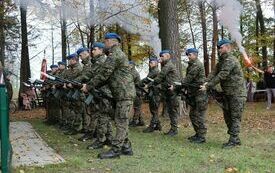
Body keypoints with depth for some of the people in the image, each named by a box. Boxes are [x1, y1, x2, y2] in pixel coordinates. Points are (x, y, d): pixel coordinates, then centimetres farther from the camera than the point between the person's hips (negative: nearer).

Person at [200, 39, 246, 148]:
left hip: (237, 94, -10)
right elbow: (214, 72, 2)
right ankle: (235, 139, 21)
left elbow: (221, 76, -23)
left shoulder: (230, 60, -18)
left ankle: (233, 141, 0)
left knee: (235, 117, -4)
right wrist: (206, 82, -15)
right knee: (227, 116, 12)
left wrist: (208, 86, -22)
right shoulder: (222, 60, 13)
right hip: (227, 94, 10)